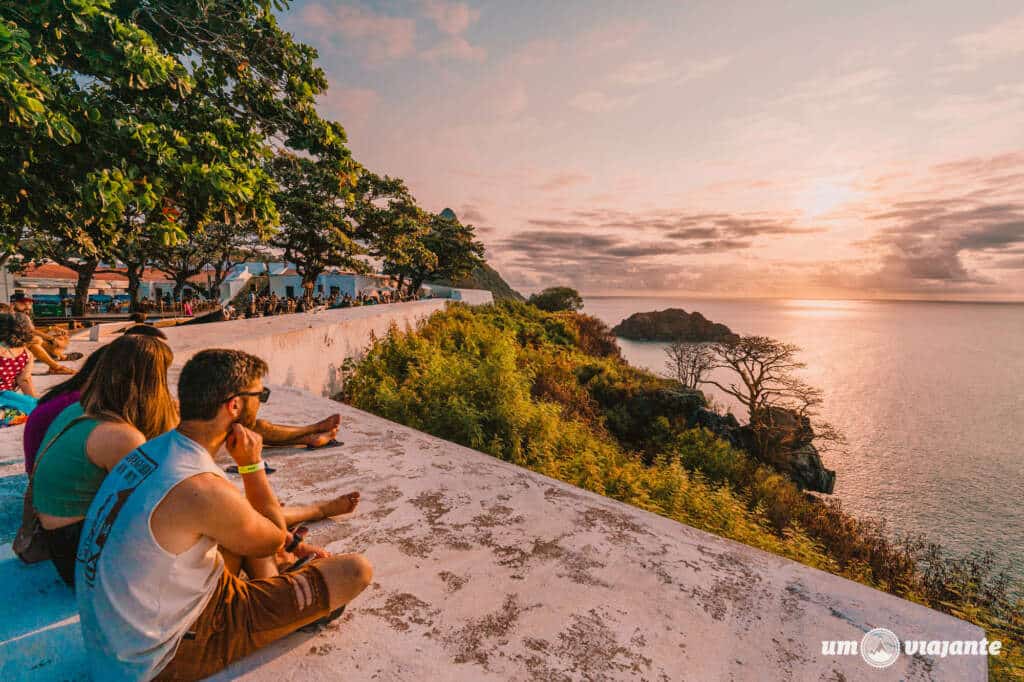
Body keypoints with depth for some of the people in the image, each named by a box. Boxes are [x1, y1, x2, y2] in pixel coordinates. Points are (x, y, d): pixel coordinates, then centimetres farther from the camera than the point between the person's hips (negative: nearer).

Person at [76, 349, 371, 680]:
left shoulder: (151, 450, -4)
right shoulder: (203, 489, -32)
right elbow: (274, 540, -10)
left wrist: (277, 533, 13)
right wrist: (252, 465, -9)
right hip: (172, 655, -8)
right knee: (357, 570, -10)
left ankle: (274, 599, 17)